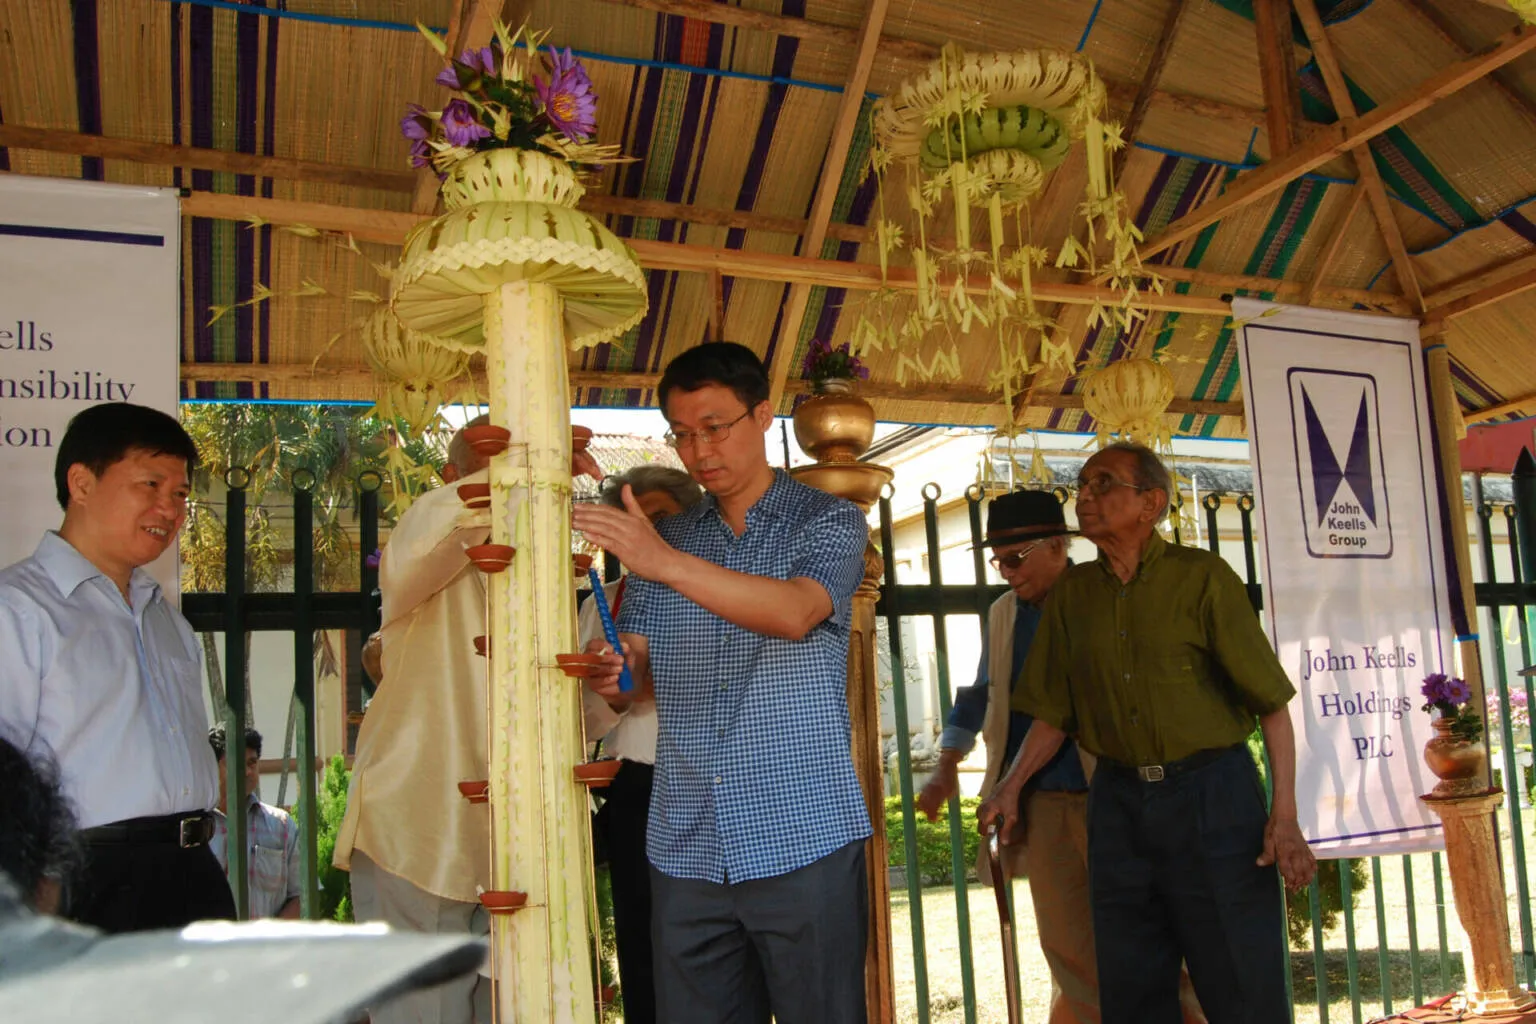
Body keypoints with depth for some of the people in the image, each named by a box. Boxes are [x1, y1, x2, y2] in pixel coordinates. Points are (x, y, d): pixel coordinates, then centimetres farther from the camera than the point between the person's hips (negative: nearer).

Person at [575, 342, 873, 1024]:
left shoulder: (828, 522, 2)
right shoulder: (664, 539, 15)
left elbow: (796, 612, -19)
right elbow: (639, 675, 9)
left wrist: (667, 563, -29)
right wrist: (612, 673, -15)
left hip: (801, 839, -3)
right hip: (686, 847, 4)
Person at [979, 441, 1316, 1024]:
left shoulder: (1201, 577, -6)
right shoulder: (1071, 594, 6)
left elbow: (1270, 702, -6)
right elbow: (1055, 713, 12)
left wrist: (1285, 815, -13)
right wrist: (1010, 787, -1)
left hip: (1212, 797, -4)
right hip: (1118, 801, 4)